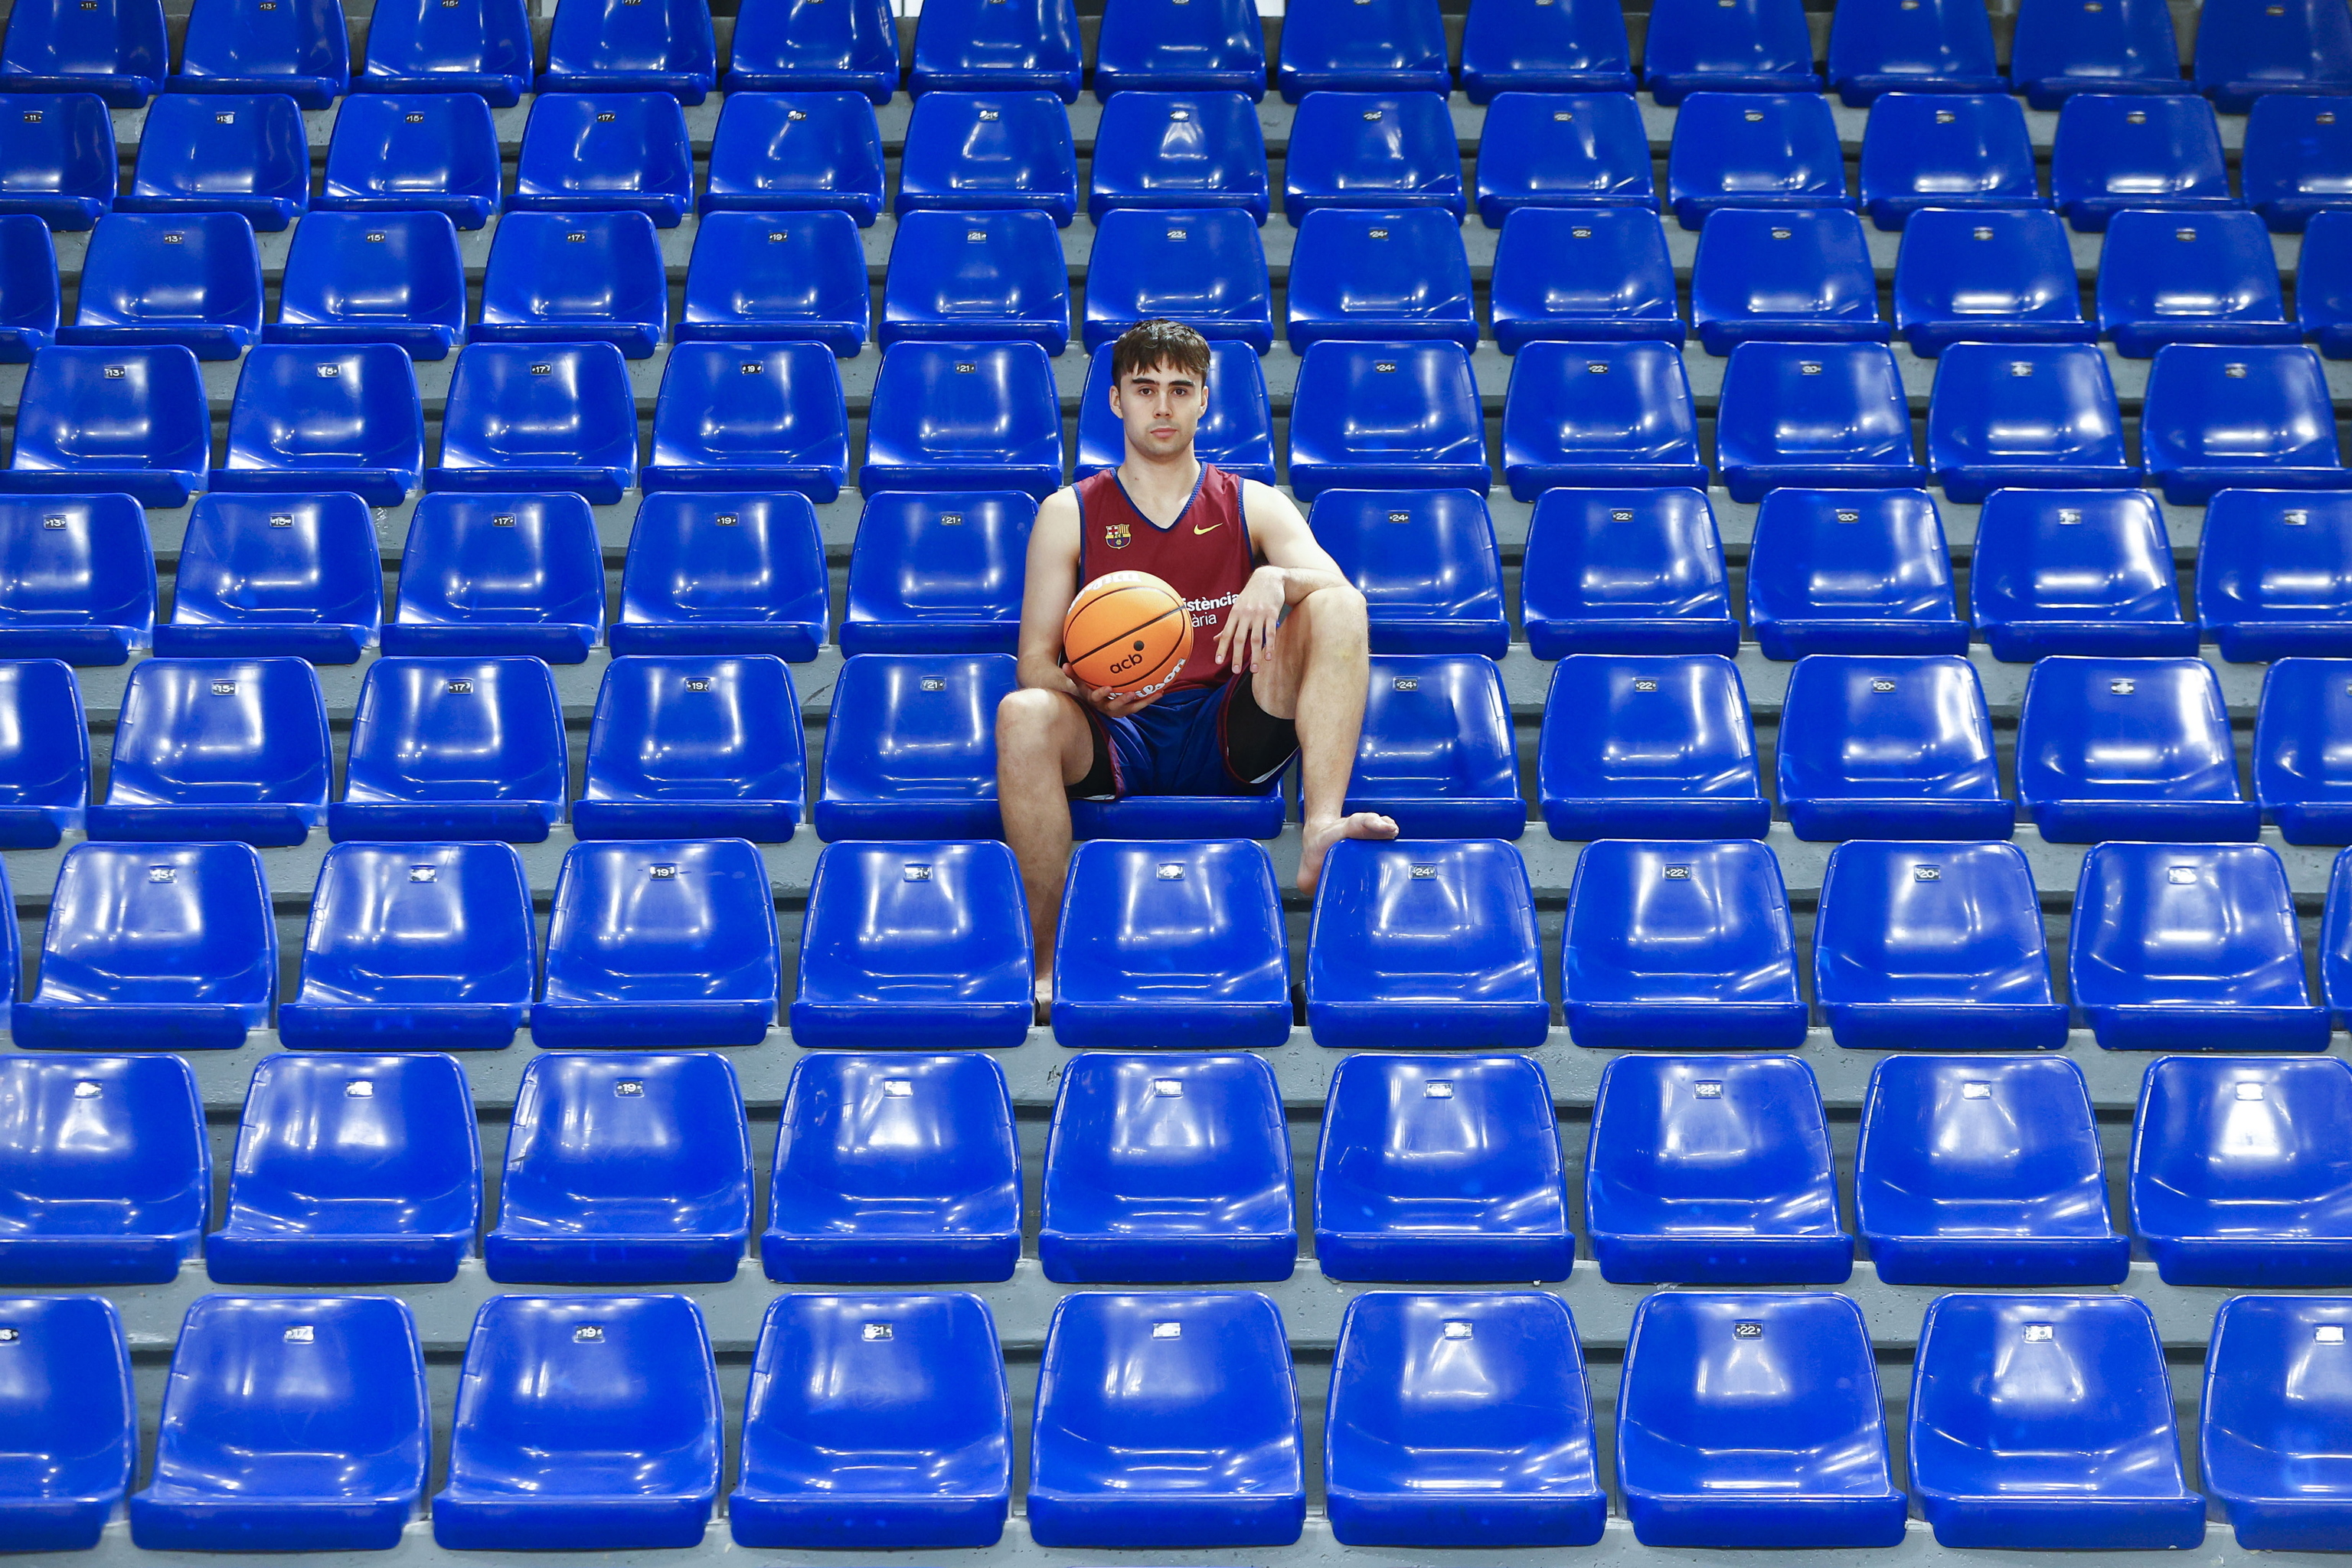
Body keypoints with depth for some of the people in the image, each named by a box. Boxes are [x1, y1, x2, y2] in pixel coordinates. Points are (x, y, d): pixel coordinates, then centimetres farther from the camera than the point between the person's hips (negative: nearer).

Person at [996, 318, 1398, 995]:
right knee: (1023, 715, -33)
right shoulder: (1069, 512, 12)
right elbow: (1034, 661, 5)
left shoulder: (1253, 505, 14)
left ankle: (1320, 832, -37)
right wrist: (1083, 687, -19)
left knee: (1338, 606, -20)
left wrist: (1274, 579, -26)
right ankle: (1048, 962, -27)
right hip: (1114, 742, 0)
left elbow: (1335, 588, -3)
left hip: (1231, 737, 1)